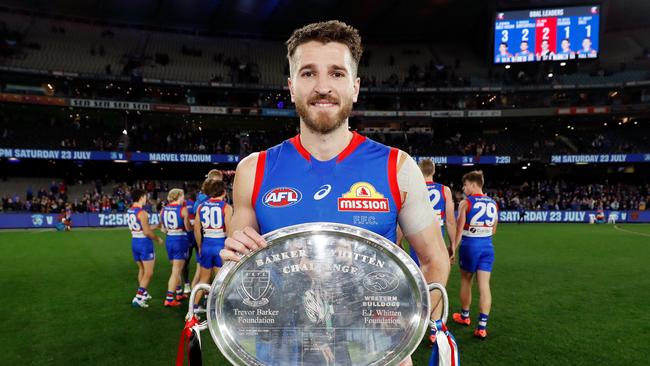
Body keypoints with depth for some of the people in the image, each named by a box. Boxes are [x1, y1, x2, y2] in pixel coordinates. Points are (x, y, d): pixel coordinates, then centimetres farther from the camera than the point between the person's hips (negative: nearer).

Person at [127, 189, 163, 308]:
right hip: (145, 243, -8)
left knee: (142, 269, 22)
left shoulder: (129, 212, 8)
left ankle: (143, 293, 33)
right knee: (148, 273, 0)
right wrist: (158, 238, -4)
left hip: (135, 242, 8)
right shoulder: (142, 212, -19)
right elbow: (147, 232, -20)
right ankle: (138, 298, -6)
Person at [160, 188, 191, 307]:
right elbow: (188, 228, -10)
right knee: (176, 271, 0)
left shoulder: (163, 209, 5)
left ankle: (179, 293, 35)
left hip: (169, 239, 6)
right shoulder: (183, 209, -11)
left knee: (176, 269, 22)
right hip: (180, 240, -6)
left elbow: (164, 228, 9)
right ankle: (169, 299, 1)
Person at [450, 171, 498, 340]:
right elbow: (493, 230, 14)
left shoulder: (465, 203, -10)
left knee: (466, 281, 15)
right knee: (484, 285, 3)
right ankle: (482, 327, 1)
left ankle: (464, 316, 33)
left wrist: (453, 249, -6)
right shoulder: (493, 203, 6)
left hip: (470, 244, -4)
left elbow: (459, 230, -12)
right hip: (487, 245, 4)